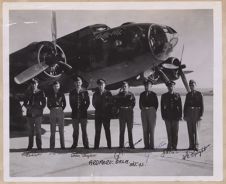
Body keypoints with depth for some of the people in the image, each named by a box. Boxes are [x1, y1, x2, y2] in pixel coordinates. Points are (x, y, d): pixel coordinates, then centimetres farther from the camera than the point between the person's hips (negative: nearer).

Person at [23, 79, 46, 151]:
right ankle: (30, 146, 13)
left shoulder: (41, 93, 5)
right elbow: (25, 102, 15)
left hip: (38, 114, -3)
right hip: (30, 114, 3)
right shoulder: (28, 93, 12)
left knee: (38, 130, -4)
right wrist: (27, 106, -4)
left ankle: (39, 146, 2)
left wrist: (39, 109, -7)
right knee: (30, 131, 5)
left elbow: (44, 103, 5)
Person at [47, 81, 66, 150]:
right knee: (52, 130, 0)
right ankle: (52, 146, 4)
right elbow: (48, 104, 12)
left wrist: (61, 109, 2)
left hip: (60, 112, 0)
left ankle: (62, 146, 6)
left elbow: (64, 104, 11)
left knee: (61, 129, 1)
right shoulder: (50, 95, 7)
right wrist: (52, 109, 3)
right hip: (52, 112, 0)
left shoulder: (61, 94, 6)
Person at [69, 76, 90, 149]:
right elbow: (71, 103, 11)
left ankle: (86, 144, 7)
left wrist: (84, 109, -4)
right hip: (75, 114, 1)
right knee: (75, 130, 5)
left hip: (83, 113, -1)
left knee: (84, 129, 1)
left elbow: (88, 102, 4)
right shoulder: (72, 92, 7)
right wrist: (74, 109, 1)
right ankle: (74, 144, 13)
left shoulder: (85, 92, 3)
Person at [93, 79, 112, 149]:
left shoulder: (108, 93, 3)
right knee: (97, 130, 1)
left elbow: (111, 102, 2)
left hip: (106, 114, -2)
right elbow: (94, 103, 16)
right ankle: (96, 146, 4)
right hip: (98, 114, 2)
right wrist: (97, 108, 5)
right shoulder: (96, 94, 11)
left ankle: (109, 145, 7)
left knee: (107, 130, 2)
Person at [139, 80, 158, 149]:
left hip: (151, 111, -3)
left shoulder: (153, 94, 3)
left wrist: (153, 111, -1)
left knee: (152, 129, -2)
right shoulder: (142, 94, 11)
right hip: (144, 112, 3)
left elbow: (156, 104, 4)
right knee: (145, 129, 3)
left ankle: (151, 145, 1)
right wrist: (142, 109, 4)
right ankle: (146, 145, 8)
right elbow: (140, 103, 15)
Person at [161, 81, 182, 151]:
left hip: (175, 116, 0)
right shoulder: (164, 96, 8)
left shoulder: (177, 95, 7)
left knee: (175, 132, 1)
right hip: (167, 117, 0)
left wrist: (180, 115, 1)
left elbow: (180, 106, 7)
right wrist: (163, 116, 1)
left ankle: (174, 146, 8)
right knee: (169, 132, 0)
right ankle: (170, 145, 7)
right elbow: (162, 106, 7)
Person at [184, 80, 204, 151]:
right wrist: (184, 115, 5)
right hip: (188, 114, 4)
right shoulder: (188, 95, 12)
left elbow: (202, 106, -3)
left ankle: (196, 146, -2)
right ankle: (191, 145, 9)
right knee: (190, 130, 4)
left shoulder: (199, 94, 0)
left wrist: (201, 115, -11)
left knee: (196, 130, -6)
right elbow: (185, 105, 12)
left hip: (196, 113, -4)